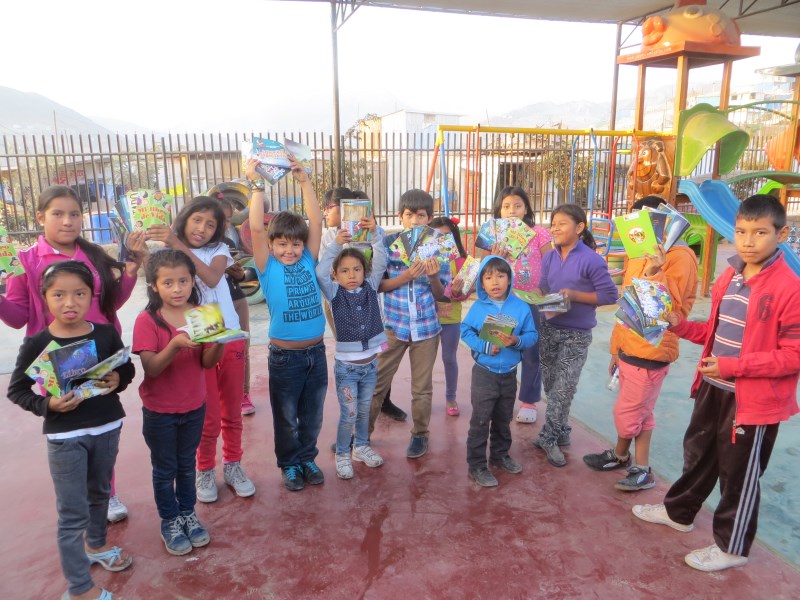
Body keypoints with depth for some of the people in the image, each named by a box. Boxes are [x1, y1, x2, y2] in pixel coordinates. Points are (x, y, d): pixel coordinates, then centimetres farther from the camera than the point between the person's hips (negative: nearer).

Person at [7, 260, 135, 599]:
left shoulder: (106, 333, -7)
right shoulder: (37, 344, -13)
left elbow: (127, 367, 7)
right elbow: (16, 390, -5)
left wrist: (118, 380, -15)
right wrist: (47, 405, -21)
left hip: (107, 427, 3)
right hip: (64, 436, -3)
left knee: (99, 494, 24)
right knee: (72, 514, 4)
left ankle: (96, 546, 49)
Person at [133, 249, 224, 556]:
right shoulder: (147, 320, -16)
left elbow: (208, 362, -7)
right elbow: (151, 367, -23)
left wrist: (217, 341, -28)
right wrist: (175, 345, -41)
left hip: (194, 407, 3)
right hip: (159, 411, -3)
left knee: (187, 465, 19)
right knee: (165, 469, 13)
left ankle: (188, 514, 38)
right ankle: (170, 523, 32)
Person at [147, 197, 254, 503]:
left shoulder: (219, 250, 1)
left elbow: (212, 278, -22)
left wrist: (180, 246, -31)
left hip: (230, 339, 2)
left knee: (232, 412, 12)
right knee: (209, 418, 4)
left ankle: (233, 466, 31)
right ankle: (205, 471, 26)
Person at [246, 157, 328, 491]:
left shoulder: (308, 262, 1)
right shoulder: (268, 268, -7)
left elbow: (316, 222, -6)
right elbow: (256, 228, -18)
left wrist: (304, 182, -9)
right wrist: (256, 185, -19)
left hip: (316, 352, 3)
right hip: (285, 356, -3)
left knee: (312, 415, 18)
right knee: (286, 417, 14)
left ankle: (308, 458, 38)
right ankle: (289, 464, 34)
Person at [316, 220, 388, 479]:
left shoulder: (370, 288, -1)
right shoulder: (334, 293, -8)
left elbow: (380, 263, -10)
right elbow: (320, 273, -24)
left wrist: (375, 232, -21)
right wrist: (336, 244, -31)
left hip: (370, 364, 3)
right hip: (346, 366, -3)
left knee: (364, 411, 19)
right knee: (348, 414, 3)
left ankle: (361, 447, 38)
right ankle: (342, 455, 22)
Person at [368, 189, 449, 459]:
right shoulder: (388, 244, -5)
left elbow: (440, 294, 0)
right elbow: (378, 285, -6)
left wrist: (434, 277, -21)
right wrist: (406, 276, -21)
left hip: (426, 327, 1)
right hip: (393, 325, 0)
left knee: (422, 386, 11)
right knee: (377, 382, 7)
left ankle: (420, 434, 30)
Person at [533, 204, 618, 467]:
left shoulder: (591, 260, -14)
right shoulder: (549, 258, 4)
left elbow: (610, 295, -14)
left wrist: (574, 295, -21)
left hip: (576, 335, -5)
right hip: (549, 329, 6)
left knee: (563, 389, -2)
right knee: (552, 387, 14)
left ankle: (549, 437, 14)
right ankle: (559, 434, 31)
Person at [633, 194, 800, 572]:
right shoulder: (728, 278, 4)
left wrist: (734, 366, -25)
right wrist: (680, 326, -1)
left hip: (754, 399, -7)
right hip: (714, 388, 8)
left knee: (739, 474, 9)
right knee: (697, 452, 24)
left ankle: (732, 547, 30)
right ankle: (678, 511, 45)